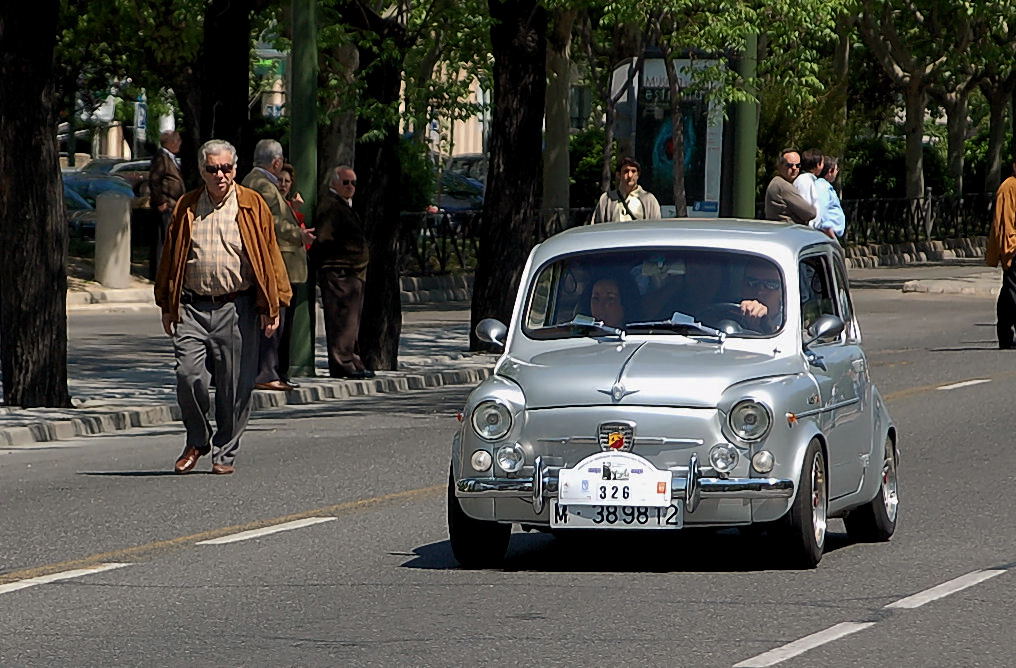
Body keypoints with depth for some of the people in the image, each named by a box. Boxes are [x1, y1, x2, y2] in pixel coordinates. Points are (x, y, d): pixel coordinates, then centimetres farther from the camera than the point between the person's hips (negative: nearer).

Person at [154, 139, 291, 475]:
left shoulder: (252, 206, 4)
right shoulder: (186, 208, 9)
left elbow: (268, 257, 4)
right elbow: (170, 258, 14)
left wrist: (270, 307, -1)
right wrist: (167, 307, 11)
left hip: (236, 308, -1)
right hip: (192, 306, 1)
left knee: (234, 385, 1)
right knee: (189, 375, -10)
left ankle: (225, 453, 15)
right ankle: (197, 441, 12)